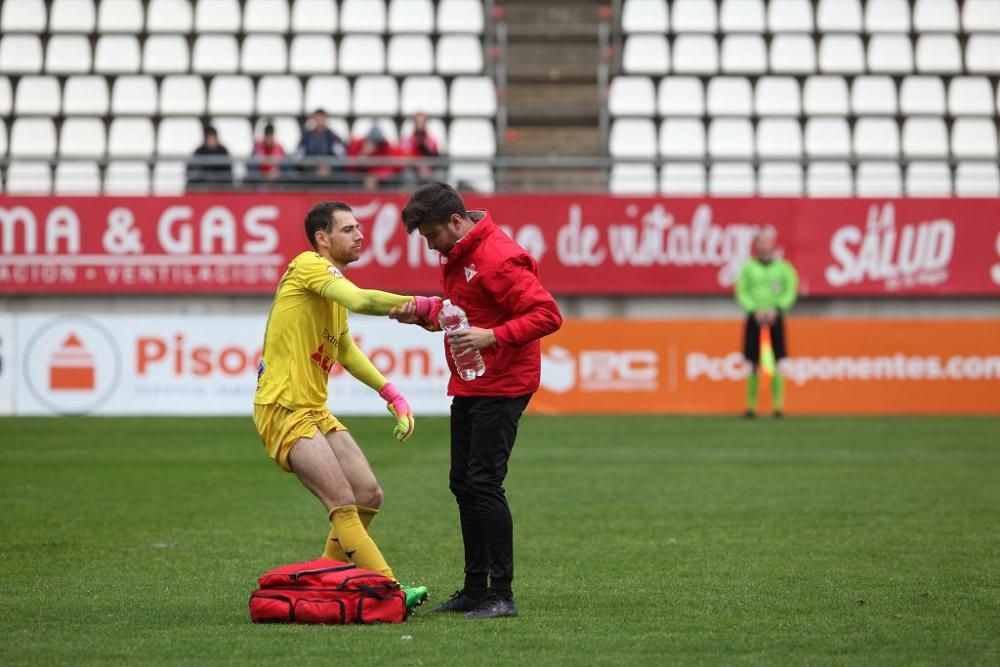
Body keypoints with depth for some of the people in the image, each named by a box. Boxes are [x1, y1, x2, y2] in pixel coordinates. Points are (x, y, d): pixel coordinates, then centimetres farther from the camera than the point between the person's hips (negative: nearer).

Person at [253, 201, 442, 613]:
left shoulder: (332, 280, 19)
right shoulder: (309, 266, -10)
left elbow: (345, 350, 31)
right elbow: (360, 301, -30)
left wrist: (392, 395, 23)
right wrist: (419, 305, -25)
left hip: (314, 410, 10)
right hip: (283, 410, -10)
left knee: (369, 496, 5)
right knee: (344, 504, -16)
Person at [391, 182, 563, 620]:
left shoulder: (499, 258, -19)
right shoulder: (457, 257, 12)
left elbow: (547, 314, -22)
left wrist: (494, 337, -32)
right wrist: (423, 315, 3)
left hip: (501, 387, -10)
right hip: (469, 386, 10)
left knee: (484, 483, -13)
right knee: (463, 484, 12)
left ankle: (502, 595, -9)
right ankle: (475, 589, 20)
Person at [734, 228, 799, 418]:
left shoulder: (782, 267, 3)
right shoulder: (748, 267, 4)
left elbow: (790, 291, 2)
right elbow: (741, 292, 2)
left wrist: (775, 310, -10)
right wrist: (755, 310, -10)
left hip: (775, 318, 0)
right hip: (754, 319, 0)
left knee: (776, 365, -4)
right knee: (754, 365, 0)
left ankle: (778, 405, -3)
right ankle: (751, 406, 4)